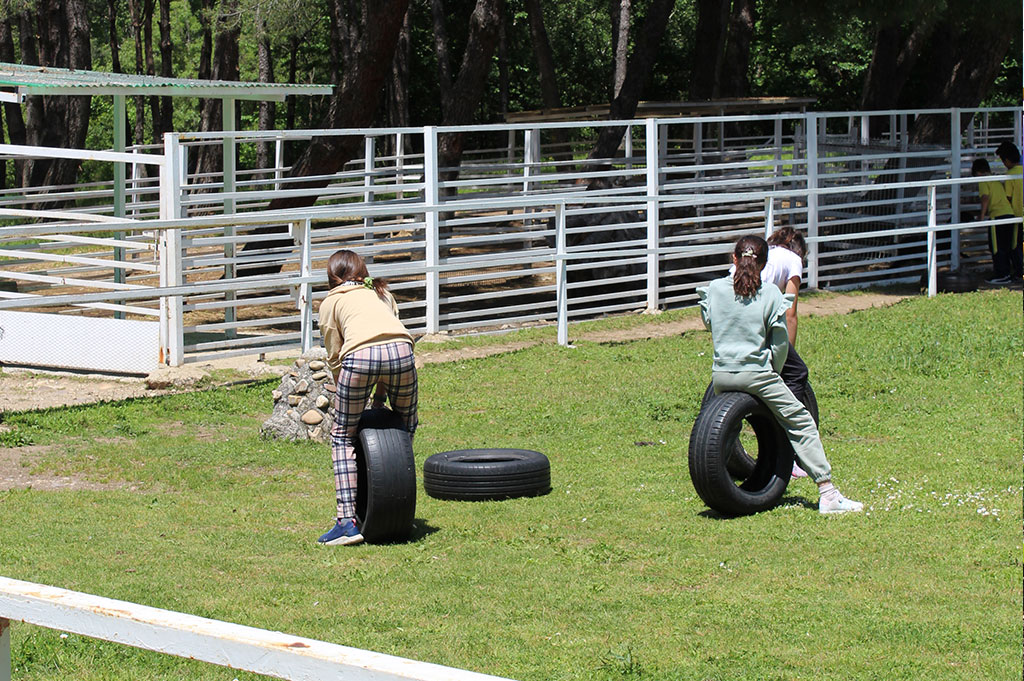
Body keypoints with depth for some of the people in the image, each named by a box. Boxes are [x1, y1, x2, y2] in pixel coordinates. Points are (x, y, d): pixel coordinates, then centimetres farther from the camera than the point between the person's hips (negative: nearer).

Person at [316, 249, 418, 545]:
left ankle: (348, 521, 1)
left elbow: (334, 357, 20)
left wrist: (346, 398, 27)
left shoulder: (331, 302, 25)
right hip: (400, 351, 3)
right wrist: (380, 395, 29)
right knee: (405, 426, 26)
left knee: (343, 436, 11)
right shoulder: (382, 293, 35)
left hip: (360, 355, -3)